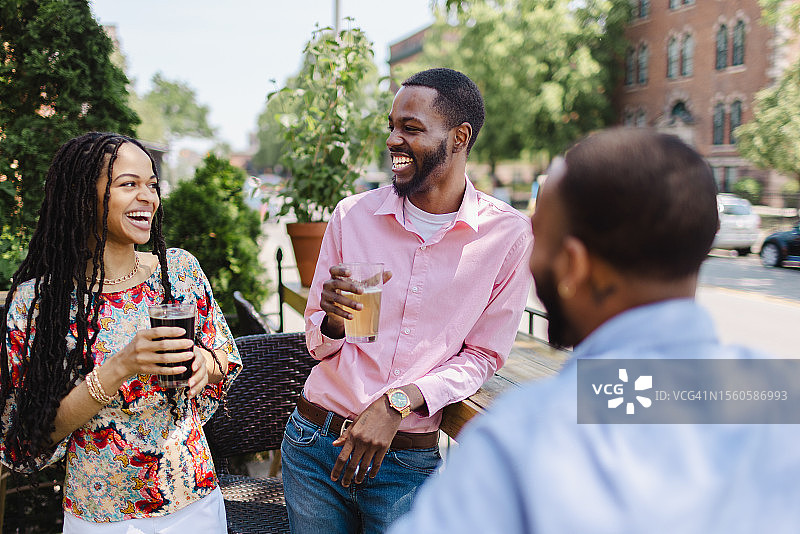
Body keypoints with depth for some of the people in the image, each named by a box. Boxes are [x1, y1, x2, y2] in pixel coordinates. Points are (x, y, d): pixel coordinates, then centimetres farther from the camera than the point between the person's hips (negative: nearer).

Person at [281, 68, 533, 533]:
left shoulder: (508, 234, -8)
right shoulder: (353, 215, -2)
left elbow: (482, 355, -1)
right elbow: (318, 346, 5)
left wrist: (398, 402, -14)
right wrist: (335, 320, -18)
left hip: (409, 457, -2)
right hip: (316, 441, 2)